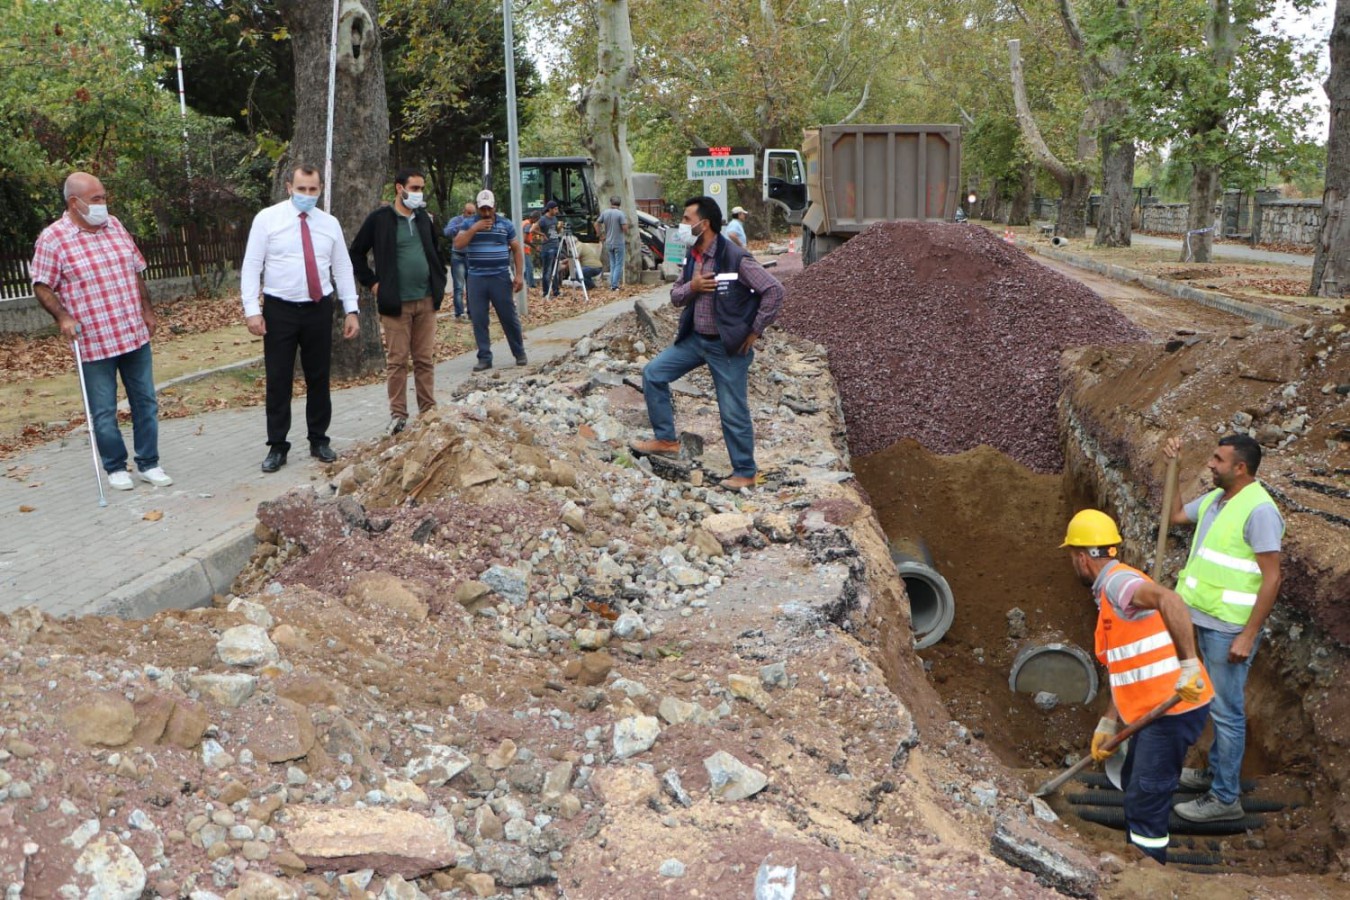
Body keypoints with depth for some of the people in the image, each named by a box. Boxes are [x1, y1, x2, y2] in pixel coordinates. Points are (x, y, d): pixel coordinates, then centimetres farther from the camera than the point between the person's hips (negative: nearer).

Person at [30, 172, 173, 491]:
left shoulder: (114, 225, 7)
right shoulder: (53, 238, -9)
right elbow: (41, 286, -5)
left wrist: (147, 310, 14)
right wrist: (62, 317, -19)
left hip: (135, 335, 5)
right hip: (93, 342, -5)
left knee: (145, 402, 10)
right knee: (104, 411, 5)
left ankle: (149, 464, 21)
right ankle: (115, 468, 21)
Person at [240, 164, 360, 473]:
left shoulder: (330, 223, 5)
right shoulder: (267, 219, -4)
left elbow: (343, 268, 8)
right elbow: (251, 266, -6)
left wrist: (351, 310, 1)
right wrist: (252, 309, -14)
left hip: (319, 309, 3)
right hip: (279, 309, -3)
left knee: (319, 377, 10)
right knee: (278, 380, 2)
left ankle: (319, 440, 23)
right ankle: (277, 446, 11)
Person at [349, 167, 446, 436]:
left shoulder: (423, 218, 12)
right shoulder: (379, 219, -4)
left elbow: (435, 252, 24)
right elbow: (356, 254, 2)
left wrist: (439, 283, 13)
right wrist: (373, 283, -3)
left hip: (426, 301, 4)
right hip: (396, 303, -4)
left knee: (425, 360, 7)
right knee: (397, 361, 0)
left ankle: (429, 412, 13)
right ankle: (398, 415, 6)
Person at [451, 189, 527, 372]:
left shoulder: (506, 225, 5)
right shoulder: (469, 224, 6)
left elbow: (516, 250, 7)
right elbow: (458, 244, -7)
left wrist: (519, 275, -1)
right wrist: (474, 228, -15)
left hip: (501, 278, -1)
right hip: (476, 279, 1)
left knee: (509, 318, 3)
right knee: (479, 320, 2)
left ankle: (520, 354, 15)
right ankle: (484, 358, 9)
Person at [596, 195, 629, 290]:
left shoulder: (605, 213, 2)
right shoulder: (620, 213, -13)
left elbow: (597, 224, 7)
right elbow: (625, 227, -18)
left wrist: (601, 234, 15)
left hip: (608, 243, 5)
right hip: (619, 243, -5)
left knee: (612, 264, 15)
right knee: (618, 264, 1)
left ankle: (612, 284, 15)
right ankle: (614, 285, -5)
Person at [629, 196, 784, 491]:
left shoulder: (736, 259, -20)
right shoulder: (693, 257, 4)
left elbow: (774, 290, -20)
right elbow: (675, 297, 11)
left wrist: (755, 330, -15)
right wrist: (692, 286, -13)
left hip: (729, 346, -7)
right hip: (695, 339, 8)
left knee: (733, 412, 1)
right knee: (653, 373, 5)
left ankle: (745, 472, 18)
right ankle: (665, 439, 17)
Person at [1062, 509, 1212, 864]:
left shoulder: (1118, 581, -15)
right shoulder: (1110, 595, 16)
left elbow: (1168, 598, -38)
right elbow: (1124, 672, 20)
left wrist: (1188, 664, -41)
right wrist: (1108, 724, 18)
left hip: (1174, 707, -11)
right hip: (1155, 709, 11)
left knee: (1146, 798, -2)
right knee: (1134, 785, 24)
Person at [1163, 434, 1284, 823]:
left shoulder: (1259, 510, -20)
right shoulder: (1215, 499, 7)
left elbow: (1271, 578, -20)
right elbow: (1175, 516, 26)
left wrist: (1249, 635, -21)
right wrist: (1172, 469, 15)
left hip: (1229, 629, -9)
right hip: (1206, 621, 9)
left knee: (1226, 711, 0)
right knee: (1218, 705, 22)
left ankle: (1225, 798, 9)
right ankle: (1217, 771, 36)